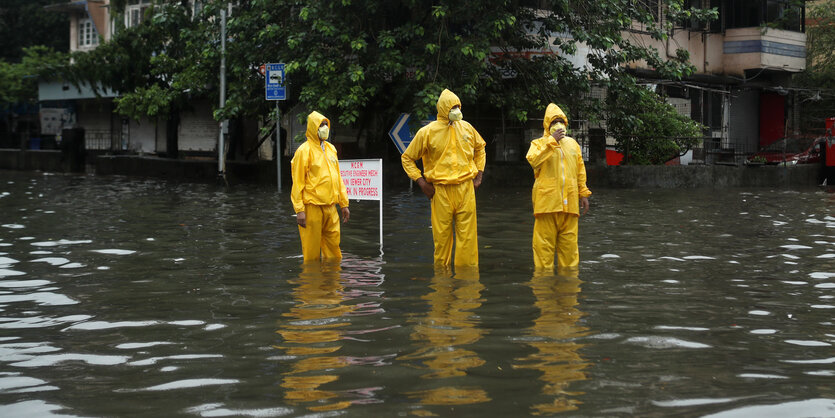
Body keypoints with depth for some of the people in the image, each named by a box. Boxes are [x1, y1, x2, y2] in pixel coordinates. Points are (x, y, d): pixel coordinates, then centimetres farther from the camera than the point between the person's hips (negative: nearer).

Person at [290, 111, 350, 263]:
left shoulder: (331, 148, 15)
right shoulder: (304, 150, -6)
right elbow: (297, 182, -8)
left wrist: (344, 204, 16)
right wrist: (299, 209, -15)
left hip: (330, 207, 6)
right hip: (312, 207, -6)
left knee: (333, 249, 9)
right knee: (311, 252, -2)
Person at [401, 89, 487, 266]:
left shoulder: (466, 128, 9)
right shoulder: (427, 132, -1)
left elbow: (480, 148, 28)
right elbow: (407, 158, 7)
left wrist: (479, 174, 17)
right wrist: (421, 182, -2)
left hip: (466, 189, 2)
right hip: (440, 191, -2)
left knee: (467, 234, 0)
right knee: (441, 235, 1)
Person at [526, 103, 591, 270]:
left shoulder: (572, 143, 19)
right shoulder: (539, 143, 7)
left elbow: (580, 170, 22)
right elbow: (533, 160, -15)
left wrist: (583, 193, 16)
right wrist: (552, 141, -12)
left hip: (569, 201, 4)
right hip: (547, 200, -3)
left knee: (569, 241, 5)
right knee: (545, 240, -5)